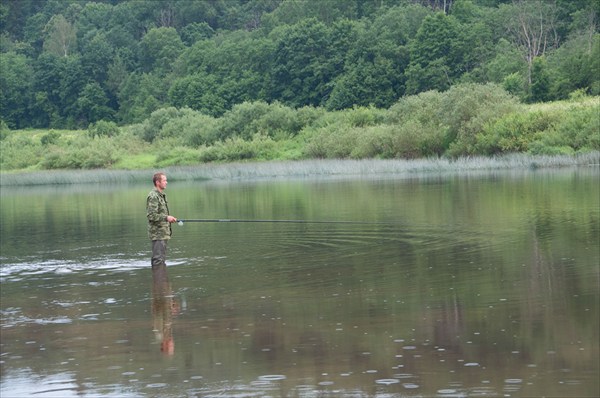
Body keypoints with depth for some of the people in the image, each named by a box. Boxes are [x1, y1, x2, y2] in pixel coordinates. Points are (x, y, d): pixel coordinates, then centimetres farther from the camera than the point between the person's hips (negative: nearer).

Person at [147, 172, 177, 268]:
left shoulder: (162, 195, 18)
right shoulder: (153, 196, -15)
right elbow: (151, 215, -22)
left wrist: (169, 219, 16)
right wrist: (166, 217, -24)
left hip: (163, 233, 10)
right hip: (157, 234, -10)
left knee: (162, 258, 14)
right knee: (158, 259, -11)